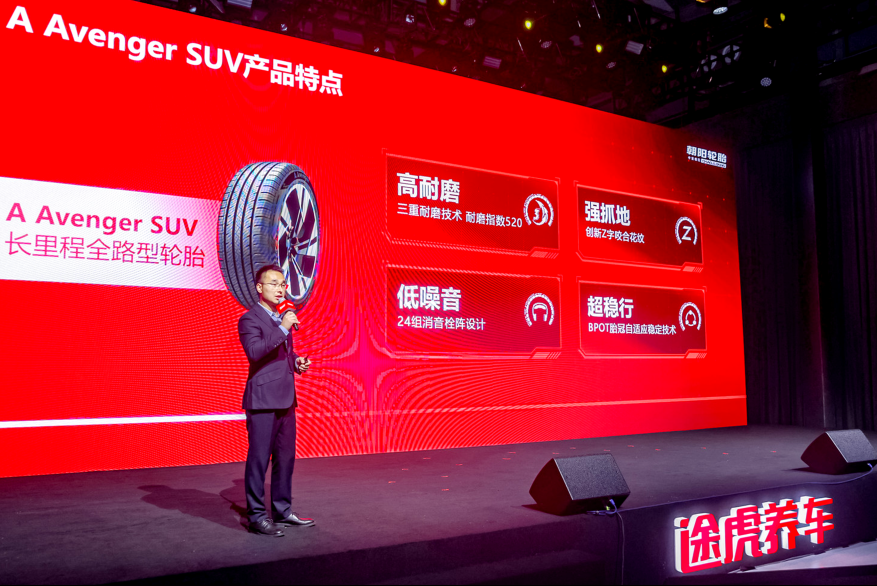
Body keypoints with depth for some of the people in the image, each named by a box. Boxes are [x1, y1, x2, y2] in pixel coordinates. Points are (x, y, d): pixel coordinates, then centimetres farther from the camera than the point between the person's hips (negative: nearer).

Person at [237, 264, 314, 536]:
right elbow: (254, 351, -24)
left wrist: (296, 361, 11)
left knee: (285, 457, 13)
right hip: (263, 400, -8)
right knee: (259, 459, -3)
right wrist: (283, 328, -26)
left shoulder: (282, 319, 19)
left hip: (285, 399, 9)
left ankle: (282, 511, 24)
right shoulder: (249, 319, -7)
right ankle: (256, 516, 6)